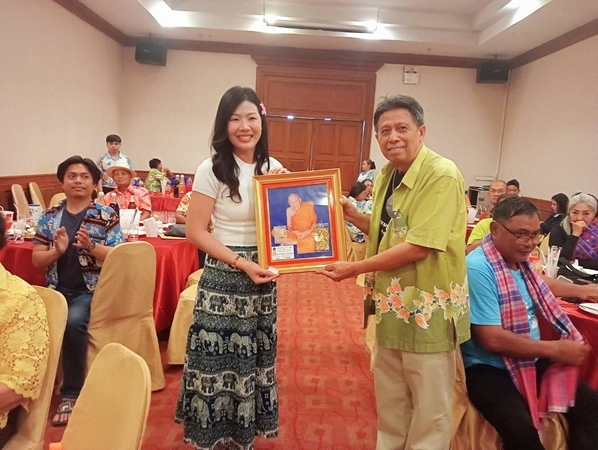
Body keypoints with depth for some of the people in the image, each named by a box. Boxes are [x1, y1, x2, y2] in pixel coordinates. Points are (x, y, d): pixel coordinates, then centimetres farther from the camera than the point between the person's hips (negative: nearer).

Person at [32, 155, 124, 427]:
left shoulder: (106, 216, 0)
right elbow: (36, 260, 7)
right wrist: (57, 251, -13)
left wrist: (91, 246, -22)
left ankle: (71, 395, -15)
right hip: (56, 290, 3)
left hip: (90, 289, -3)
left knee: (74, 321, -31)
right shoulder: (49, 216, 10)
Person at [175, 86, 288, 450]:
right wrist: (242, 263, -19)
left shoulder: (274, 169, 4)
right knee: (218, 363, 6)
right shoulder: (212, 170, -10)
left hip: (263, 278, 5)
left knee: (252, 362, 16)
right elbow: (196, 232, -12)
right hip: (223, 279, -4)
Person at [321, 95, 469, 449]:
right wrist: (352, 215, 0)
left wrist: (355, 269, -20)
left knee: (429, 406, 11)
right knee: (389, 398, 24)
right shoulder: (387, 175, 6)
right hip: (393, 302, 8)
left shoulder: (442, 175, -20)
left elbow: (419, 247, -26)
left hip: (428, 306, -8)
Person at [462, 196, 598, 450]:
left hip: (530, 361, 9)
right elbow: (491, 339, -25)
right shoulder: (478, 268, -22)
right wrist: (556, 349, -17)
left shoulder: (518, 261, 6)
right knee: (522, 430, -30)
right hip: (488, 368, -9)